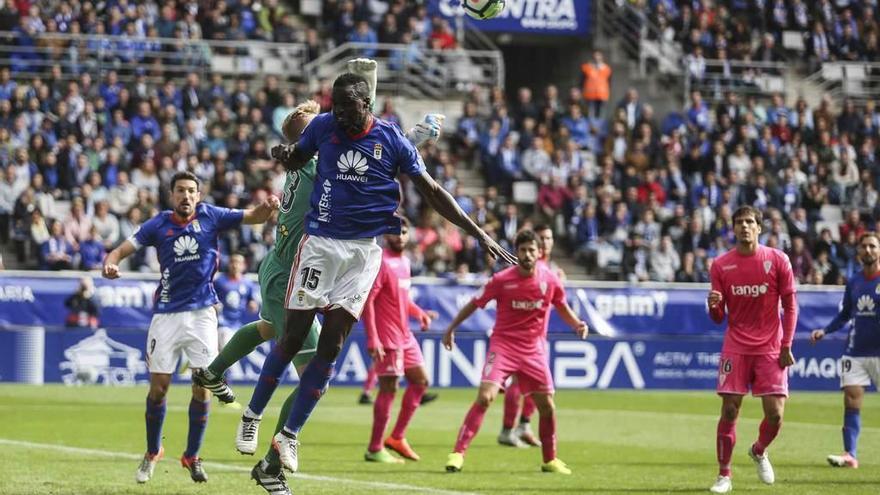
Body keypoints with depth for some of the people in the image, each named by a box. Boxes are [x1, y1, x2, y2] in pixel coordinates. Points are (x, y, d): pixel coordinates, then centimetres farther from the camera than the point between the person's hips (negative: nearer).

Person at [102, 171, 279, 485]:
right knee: (158, 386, 0)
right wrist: (110, 263, -28)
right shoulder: (159, 225, -2)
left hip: (202, 313, 0)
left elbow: (254, 217, -4)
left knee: (203, 386, -6)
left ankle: (192, 456, 10)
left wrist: (268, 207, -27)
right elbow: (122, 249, -5)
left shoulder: (210, 217, -1)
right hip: (167, 314, 0)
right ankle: (152, 453, 21)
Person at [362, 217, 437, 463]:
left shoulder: (404, 261, 13)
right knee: (389, 389, -7)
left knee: (420, 381, 11)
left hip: (405, 336, 9)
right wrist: (373, 339, -24)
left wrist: (419, 313, 9)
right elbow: (366, 300, -19)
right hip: (387, 338, -9)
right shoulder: (381, 262, -15)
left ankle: (397, 438, 19)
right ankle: (375, 450, -1)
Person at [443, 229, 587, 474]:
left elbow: (562, 307, 14)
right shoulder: (502, 280, -11)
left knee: (547, 405, 3)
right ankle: (458, 453, -16)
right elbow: (475, 304, 2)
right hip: (503, 344, -3)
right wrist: (451, 329, 3)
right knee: (485, 396, -18)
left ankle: (550, 460, 22)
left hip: (534, 350, 3)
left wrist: (577, 325, -4)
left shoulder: (550, 280, -3)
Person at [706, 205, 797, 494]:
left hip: (770, 348, 0)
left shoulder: (777, 260, -1)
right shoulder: (721, 265, 2)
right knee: (729, 411, -7)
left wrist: (786, 346, -4)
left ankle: (759, 451, 27)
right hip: (735, 348, 0)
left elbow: (790, 305, 3)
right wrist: (713, 305, -19)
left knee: (775, 413, -5)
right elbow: (718, 318, 5)